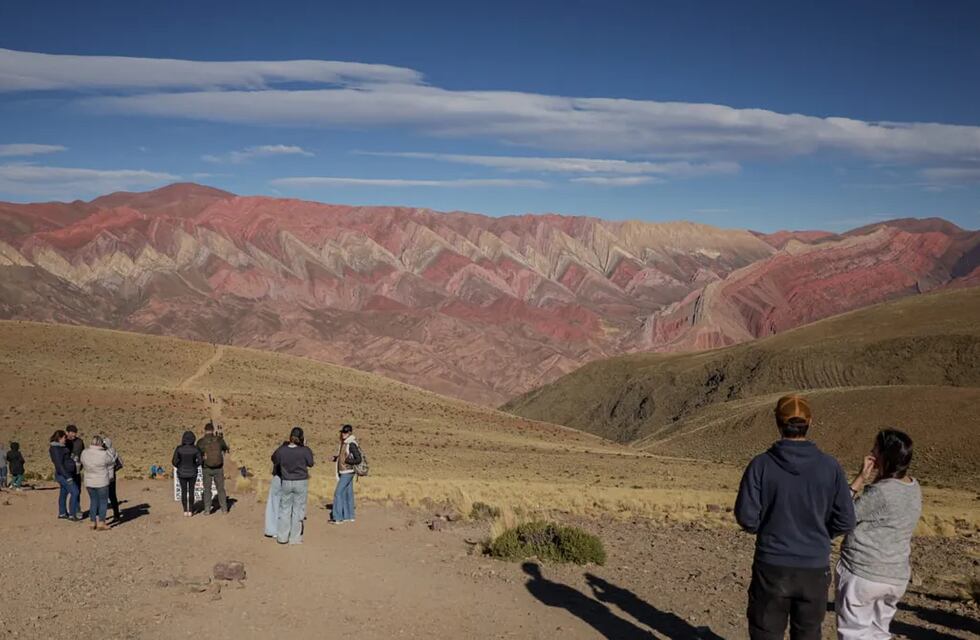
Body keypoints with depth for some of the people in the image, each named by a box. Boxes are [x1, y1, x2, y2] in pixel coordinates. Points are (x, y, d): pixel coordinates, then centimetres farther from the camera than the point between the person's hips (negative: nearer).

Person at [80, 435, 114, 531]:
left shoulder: (84, 453, -6)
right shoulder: (104, 454, -20)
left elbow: (83, 464, 9)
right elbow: (110, 461, -2)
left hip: (89, 482, 5)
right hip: (102, 482, -5)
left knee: (93, 502, 17)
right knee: (103, 502, 7)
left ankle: (93, 523, 21)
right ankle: (101, 524, 6)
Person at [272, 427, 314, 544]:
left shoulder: (281, 450, -11)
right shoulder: (305, 450, -17)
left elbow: (274, 460, 7)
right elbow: (310, 463, -1)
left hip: (286, 482, 2)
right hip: (301, 483, -2)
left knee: (284, 509, 15)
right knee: (298, 510, 8)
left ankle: (282, 537, 19)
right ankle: (295, 538, 12)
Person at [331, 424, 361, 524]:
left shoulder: (351, 444, -18)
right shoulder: (344, 443, 10)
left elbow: (358, 459, -18)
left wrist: (347, 461, -19)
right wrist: (337, 458, 8)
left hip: (347, 473, -9)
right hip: (344, 472, 9)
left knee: (338, 493, -8)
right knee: (348, 493, 12)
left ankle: (337, 517, -4)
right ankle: (349, 516, 18)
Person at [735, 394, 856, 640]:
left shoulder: (761, 464, -11)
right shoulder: (829, 466, -6)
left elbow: (747, 517, -11)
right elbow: (845, 521, -3)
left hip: (772, 567, -2)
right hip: (814, 568, 2)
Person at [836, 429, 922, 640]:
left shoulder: (880, 492, -21)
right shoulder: (914, 488, 4)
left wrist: (860, 478, -14)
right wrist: (874, 480, 1)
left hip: (861, 574, -8)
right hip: (897, 577, 8)